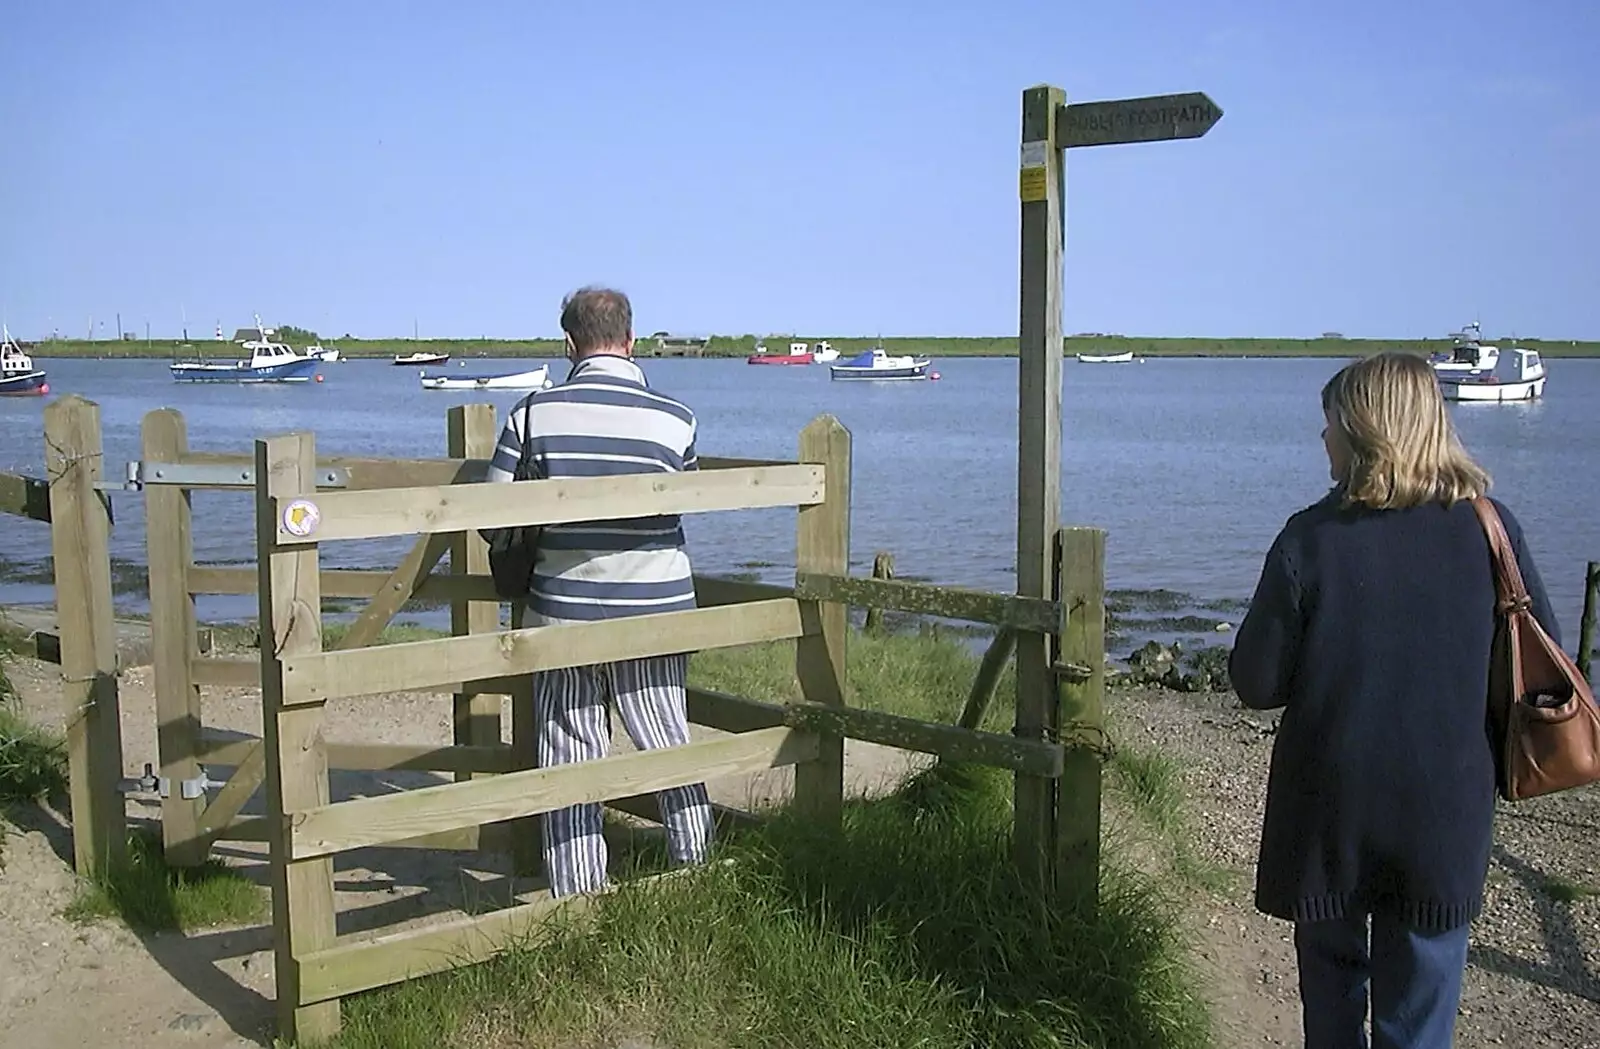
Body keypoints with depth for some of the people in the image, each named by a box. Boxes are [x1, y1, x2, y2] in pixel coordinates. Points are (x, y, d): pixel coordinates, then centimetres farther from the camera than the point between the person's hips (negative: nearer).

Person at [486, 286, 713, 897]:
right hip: (655, 611, 0)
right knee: (668, 747, 14)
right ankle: (697, 870, 25)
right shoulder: (674, 420, -6)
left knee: (569, 760, 9)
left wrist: (521, 576, 15)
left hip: (562, 612, 0)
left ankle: (577, 900, 15)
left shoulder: (534, 414, -6)